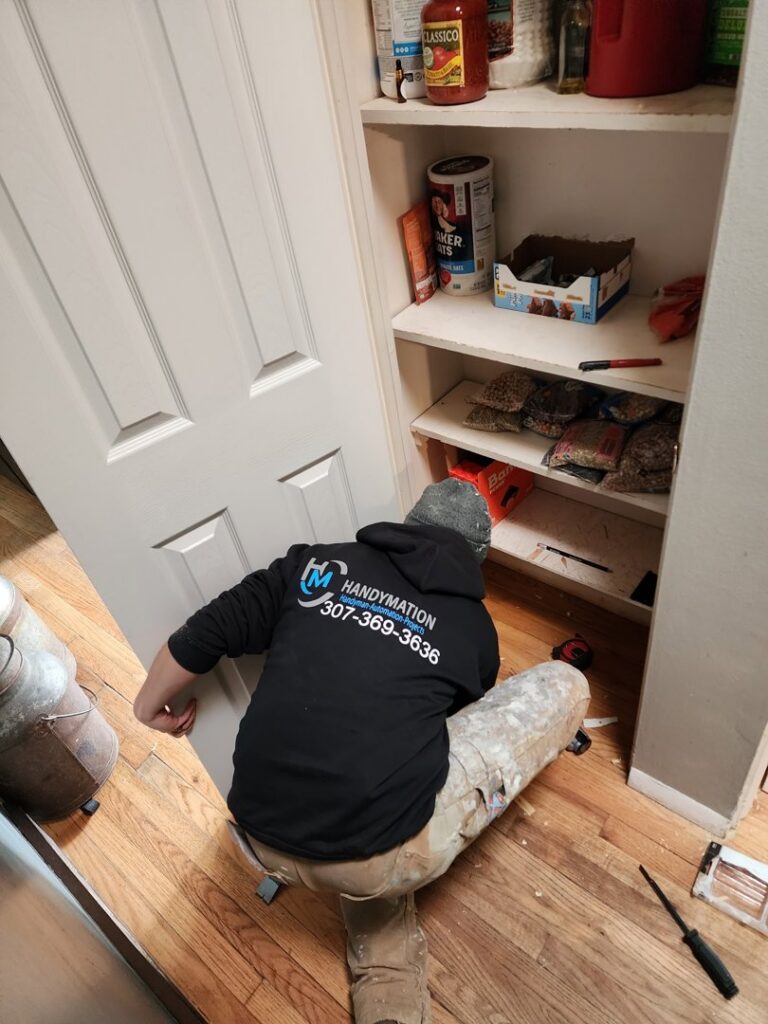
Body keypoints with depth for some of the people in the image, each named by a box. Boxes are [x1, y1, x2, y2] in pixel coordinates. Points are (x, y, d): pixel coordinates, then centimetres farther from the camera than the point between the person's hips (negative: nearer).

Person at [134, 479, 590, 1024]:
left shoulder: (316, 561, 8)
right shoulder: (474, 625, 7)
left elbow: (201, 637, 9)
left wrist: (151, 707, 28)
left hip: (263, 843, 4)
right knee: (566, 686, 12)